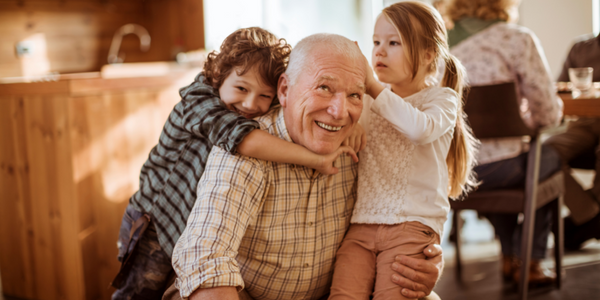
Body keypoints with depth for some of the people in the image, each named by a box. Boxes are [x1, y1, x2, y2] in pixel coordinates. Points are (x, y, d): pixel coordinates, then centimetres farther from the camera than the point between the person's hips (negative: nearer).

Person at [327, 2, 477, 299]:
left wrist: (374, 88, -13)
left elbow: (421, 129, -18)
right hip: (361, 222, 3)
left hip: (412, 222, -3)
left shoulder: (441, 99, 5)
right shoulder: (366, 102, 20)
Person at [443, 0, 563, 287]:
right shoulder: (518, 40, -9)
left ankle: (510, 257, 45)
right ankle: (530, 262, 33)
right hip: (496, 170, -5)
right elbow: (548, 113, -9)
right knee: (550, 156, 27)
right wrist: (524, 118, 14)